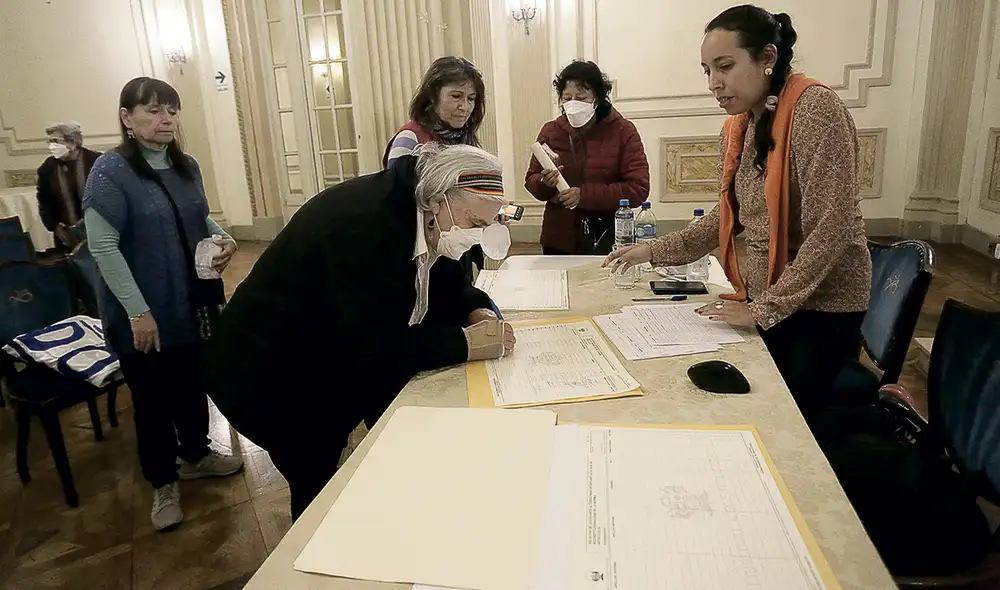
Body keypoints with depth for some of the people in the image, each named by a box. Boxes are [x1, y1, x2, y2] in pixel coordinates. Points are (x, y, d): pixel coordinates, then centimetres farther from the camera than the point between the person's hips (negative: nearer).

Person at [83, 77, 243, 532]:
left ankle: (195, 456, 40)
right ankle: (162, 484, 25)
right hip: (143, 314, -5)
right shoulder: (110, 172, -14)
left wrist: (223, 239, -5)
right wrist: (137, 311, -21)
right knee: (152, 396, 8)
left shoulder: (186, 166, 5)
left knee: (192, 383, 18)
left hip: (193, 303, 6)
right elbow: (103, 247, -18)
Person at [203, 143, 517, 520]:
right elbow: (376, 347, -37)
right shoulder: (364, 226, -33)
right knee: (319, 494, 2)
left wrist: (477, 311, -11)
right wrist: (464, 343, -29)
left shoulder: (414, 212, -6)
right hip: (270, 378, -8)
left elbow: (444, 280, 8)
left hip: (334, 361, 8)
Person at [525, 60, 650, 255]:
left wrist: (585, 194, -21)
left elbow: (638, 189, -12)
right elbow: (531, 181, 10)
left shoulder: (622, 131, -4)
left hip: (607, 241, -2)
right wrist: (544, 183, -13)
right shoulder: (550, 131, 5)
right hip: (558, 241, 3)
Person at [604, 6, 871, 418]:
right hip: (765, 302, 6)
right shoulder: (738, 126, 3)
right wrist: (655, 252, 2)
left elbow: (829, 232, -23)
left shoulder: (815, 109, -20)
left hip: (819, 308, -6)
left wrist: (763, 308, -22)